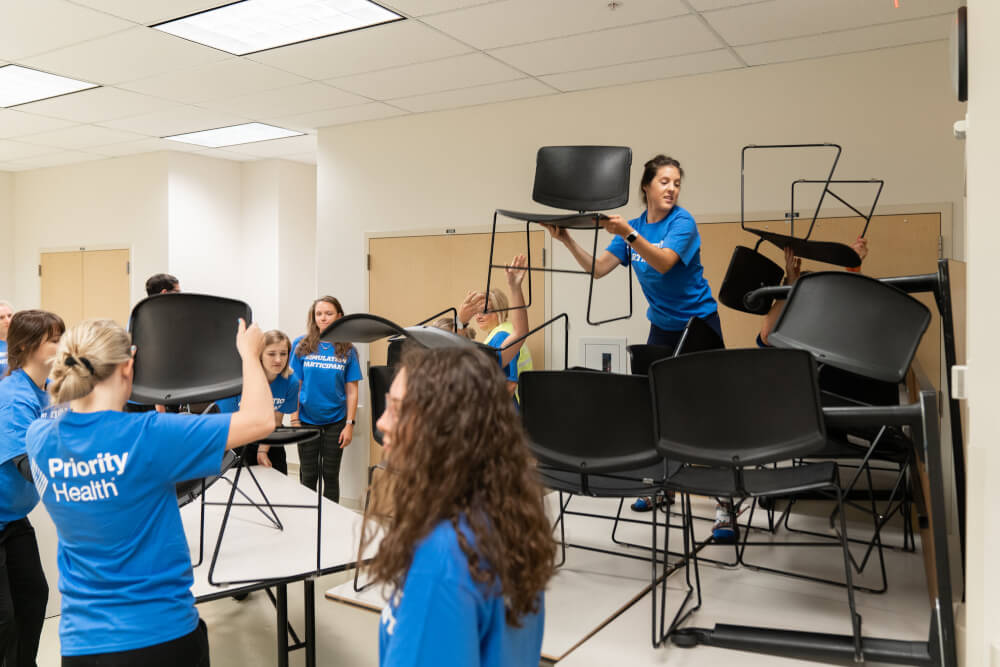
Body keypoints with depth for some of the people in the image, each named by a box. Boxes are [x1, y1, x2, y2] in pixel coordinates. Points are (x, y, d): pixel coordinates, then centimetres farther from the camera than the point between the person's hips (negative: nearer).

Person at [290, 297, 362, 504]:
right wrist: (294, 420, -4)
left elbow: (352, 390, 1)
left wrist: (349, 424, -4)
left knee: (331, 475, 9)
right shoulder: (301, 345, -1)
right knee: (308, 476, 9)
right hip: (307, 420, 0)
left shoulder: (347, 350, -1)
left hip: (335, 421, 0)